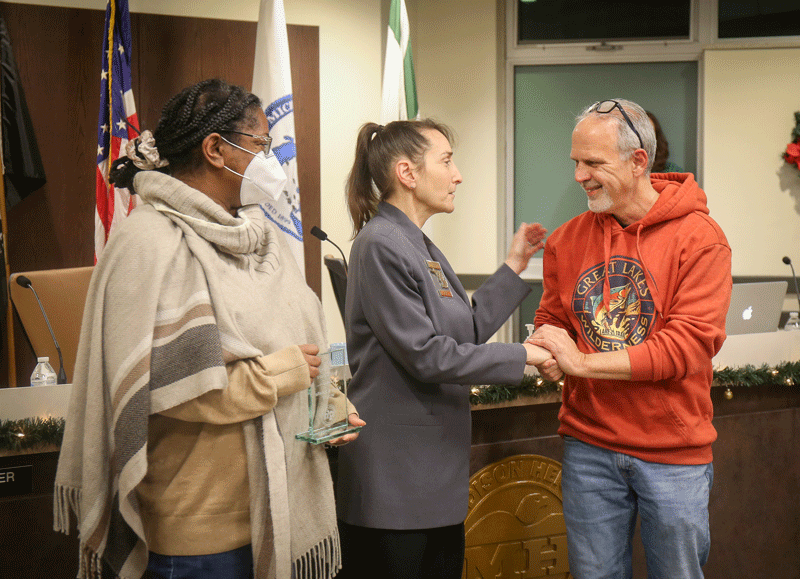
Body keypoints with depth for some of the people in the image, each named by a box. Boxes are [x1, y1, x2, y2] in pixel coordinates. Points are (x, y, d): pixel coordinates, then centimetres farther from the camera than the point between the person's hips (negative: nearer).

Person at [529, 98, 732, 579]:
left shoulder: (699, 237, -9)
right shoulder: (567, 240, 6)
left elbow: (690, 343, -17)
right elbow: (552, 320, 15)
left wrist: (584, 362, -20)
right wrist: (548, 355, -11)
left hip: (673, 453, -3)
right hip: (589, 445, 3)